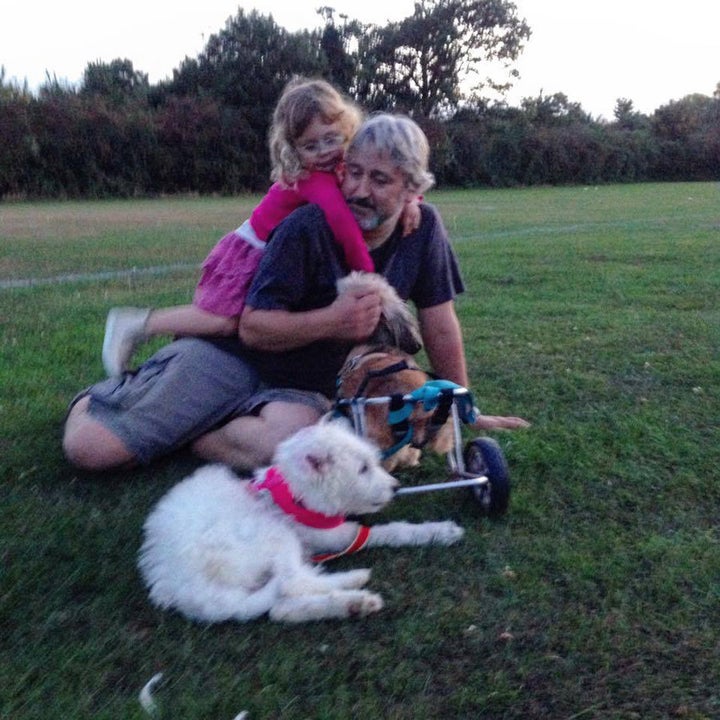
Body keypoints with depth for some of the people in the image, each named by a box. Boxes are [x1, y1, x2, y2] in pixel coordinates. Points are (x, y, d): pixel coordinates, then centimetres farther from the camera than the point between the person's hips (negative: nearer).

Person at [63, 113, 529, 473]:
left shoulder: (424, 229, -7)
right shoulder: (307, 228, -16)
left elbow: (441, 329, 0)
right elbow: (252, 328, -14)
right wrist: (331, 320, -26)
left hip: (306, 388, 3)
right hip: (231, 357, -2)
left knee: (289, 444, -36)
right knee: (88, 447, -12)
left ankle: (189, 432, -5)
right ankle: (100, 397, 25)